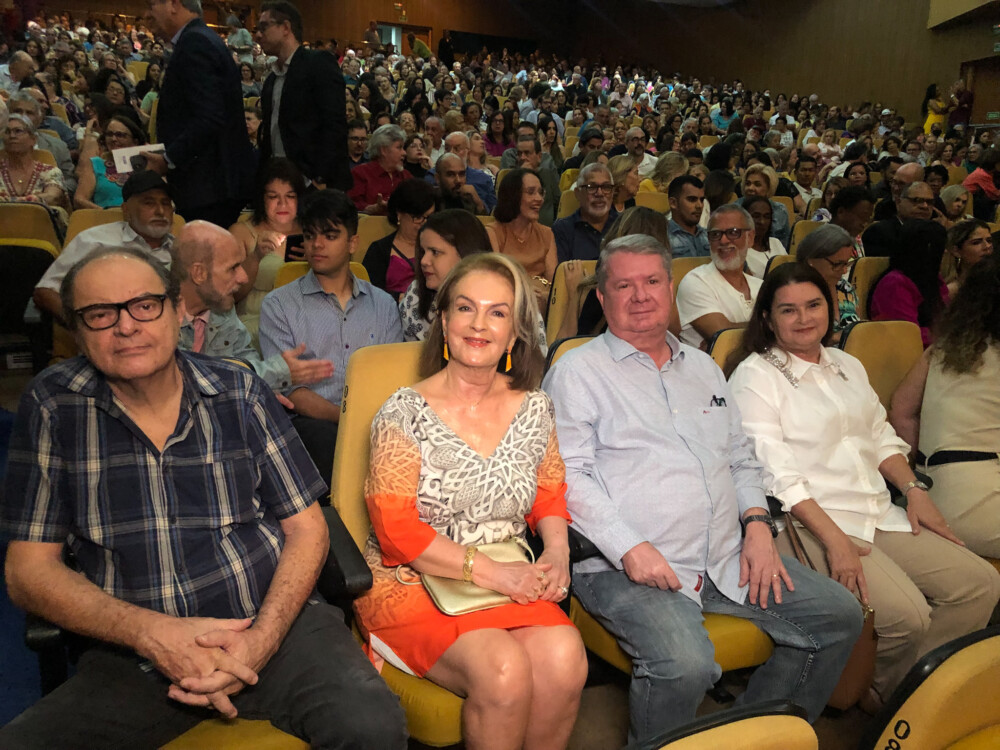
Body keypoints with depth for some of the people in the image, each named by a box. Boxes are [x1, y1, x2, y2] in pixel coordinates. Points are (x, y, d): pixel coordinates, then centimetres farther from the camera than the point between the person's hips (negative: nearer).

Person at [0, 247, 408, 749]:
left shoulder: (239, 392, 2)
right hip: (133, 660, 2)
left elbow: (306, 529, 4)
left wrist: (261, 639, -13)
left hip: (272, 623, -1)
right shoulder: (51, 407, 1)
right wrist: (151, 632, -14)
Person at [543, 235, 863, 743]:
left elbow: (741, 457, 23)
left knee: (839, 614, 1)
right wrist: (630, 548, -19)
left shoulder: (702, 367, 20)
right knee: (685, 663, -30)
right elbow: (568, 473, -9)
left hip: (727, 559, 7)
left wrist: (757, 524, 5)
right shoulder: (577, 371, 0)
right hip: (626, 567, -6)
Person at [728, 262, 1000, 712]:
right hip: (810, 522, -8)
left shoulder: (847, 366, 19)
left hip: (881, 516, 8)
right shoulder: (756, 376, -6)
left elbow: (882, 438, 24)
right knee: (906, 613, -24)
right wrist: (834, 540, -21)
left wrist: (913, 489, 6)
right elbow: (777, 472, -14)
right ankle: (877, 697, 6)